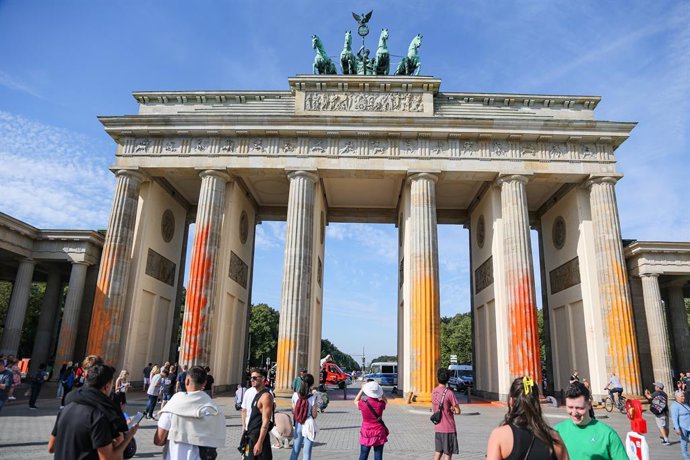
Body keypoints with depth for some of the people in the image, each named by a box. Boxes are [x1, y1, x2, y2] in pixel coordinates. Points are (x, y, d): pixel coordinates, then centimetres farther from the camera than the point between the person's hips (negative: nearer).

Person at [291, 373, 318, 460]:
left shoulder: (295, 395, -6)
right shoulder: (313, 397, -14)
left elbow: (293, 411, 1)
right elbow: (314, 415, -9)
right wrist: (316, 413, 12)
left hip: (298, 425, 3)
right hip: (309, 425, -3)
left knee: (295, 450, 15)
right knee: (307, 452, 6)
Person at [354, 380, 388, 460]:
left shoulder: (363, 404, -14)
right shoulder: (380, 404, -12)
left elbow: (356, 401, 11)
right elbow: (385, 401, 15)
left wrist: (362, 390, 11)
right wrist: (378, 391, 7)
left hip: (366, 433, 0)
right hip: (379, 433, 0)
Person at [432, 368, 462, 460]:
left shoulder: (433, 392, 4)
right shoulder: (449, 393, -16)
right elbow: (457, 411, -14)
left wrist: (448, 409, 7)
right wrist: (451, 410, 4)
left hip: (437, 428, 6)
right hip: (448, 428, -6)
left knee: (438, 452, 16)